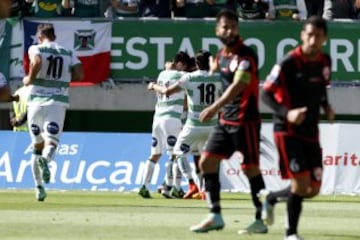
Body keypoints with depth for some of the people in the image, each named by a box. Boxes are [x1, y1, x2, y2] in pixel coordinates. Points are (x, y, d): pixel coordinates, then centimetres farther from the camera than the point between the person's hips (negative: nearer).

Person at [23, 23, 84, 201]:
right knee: (51, 141, -7)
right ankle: (45, 159, -44)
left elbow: (37, 62, -21)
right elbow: (79, 75, 2)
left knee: (37, 144, 13)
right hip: (58, 101, 1)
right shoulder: (68, 53, 11)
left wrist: (29, 78, -5)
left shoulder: (36, 49, 1)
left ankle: (39, 187, 13)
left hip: (36, 100, -1)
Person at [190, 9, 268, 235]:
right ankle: (215, 216, 8)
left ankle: (261, 220, 5)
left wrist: (215, 107, -36)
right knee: (207, 161, 3)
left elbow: (238, 86, -28)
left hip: (245, 121, -8)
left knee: (251, 169, -3)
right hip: (226, 120, 8)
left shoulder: (246, 55, -15)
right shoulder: (221, 55, 11)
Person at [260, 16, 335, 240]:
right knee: (301, 184, -14)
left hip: (311, 132, 7)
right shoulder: (288, 63, -16)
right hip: (288, 130, -7)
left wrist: (326, 106, 3)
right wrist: (287, 113, -28)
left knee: (313, 189, 7)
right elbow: (267, 94, -13)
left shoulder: (325, 61, 4)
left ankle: (270, 197, 34)